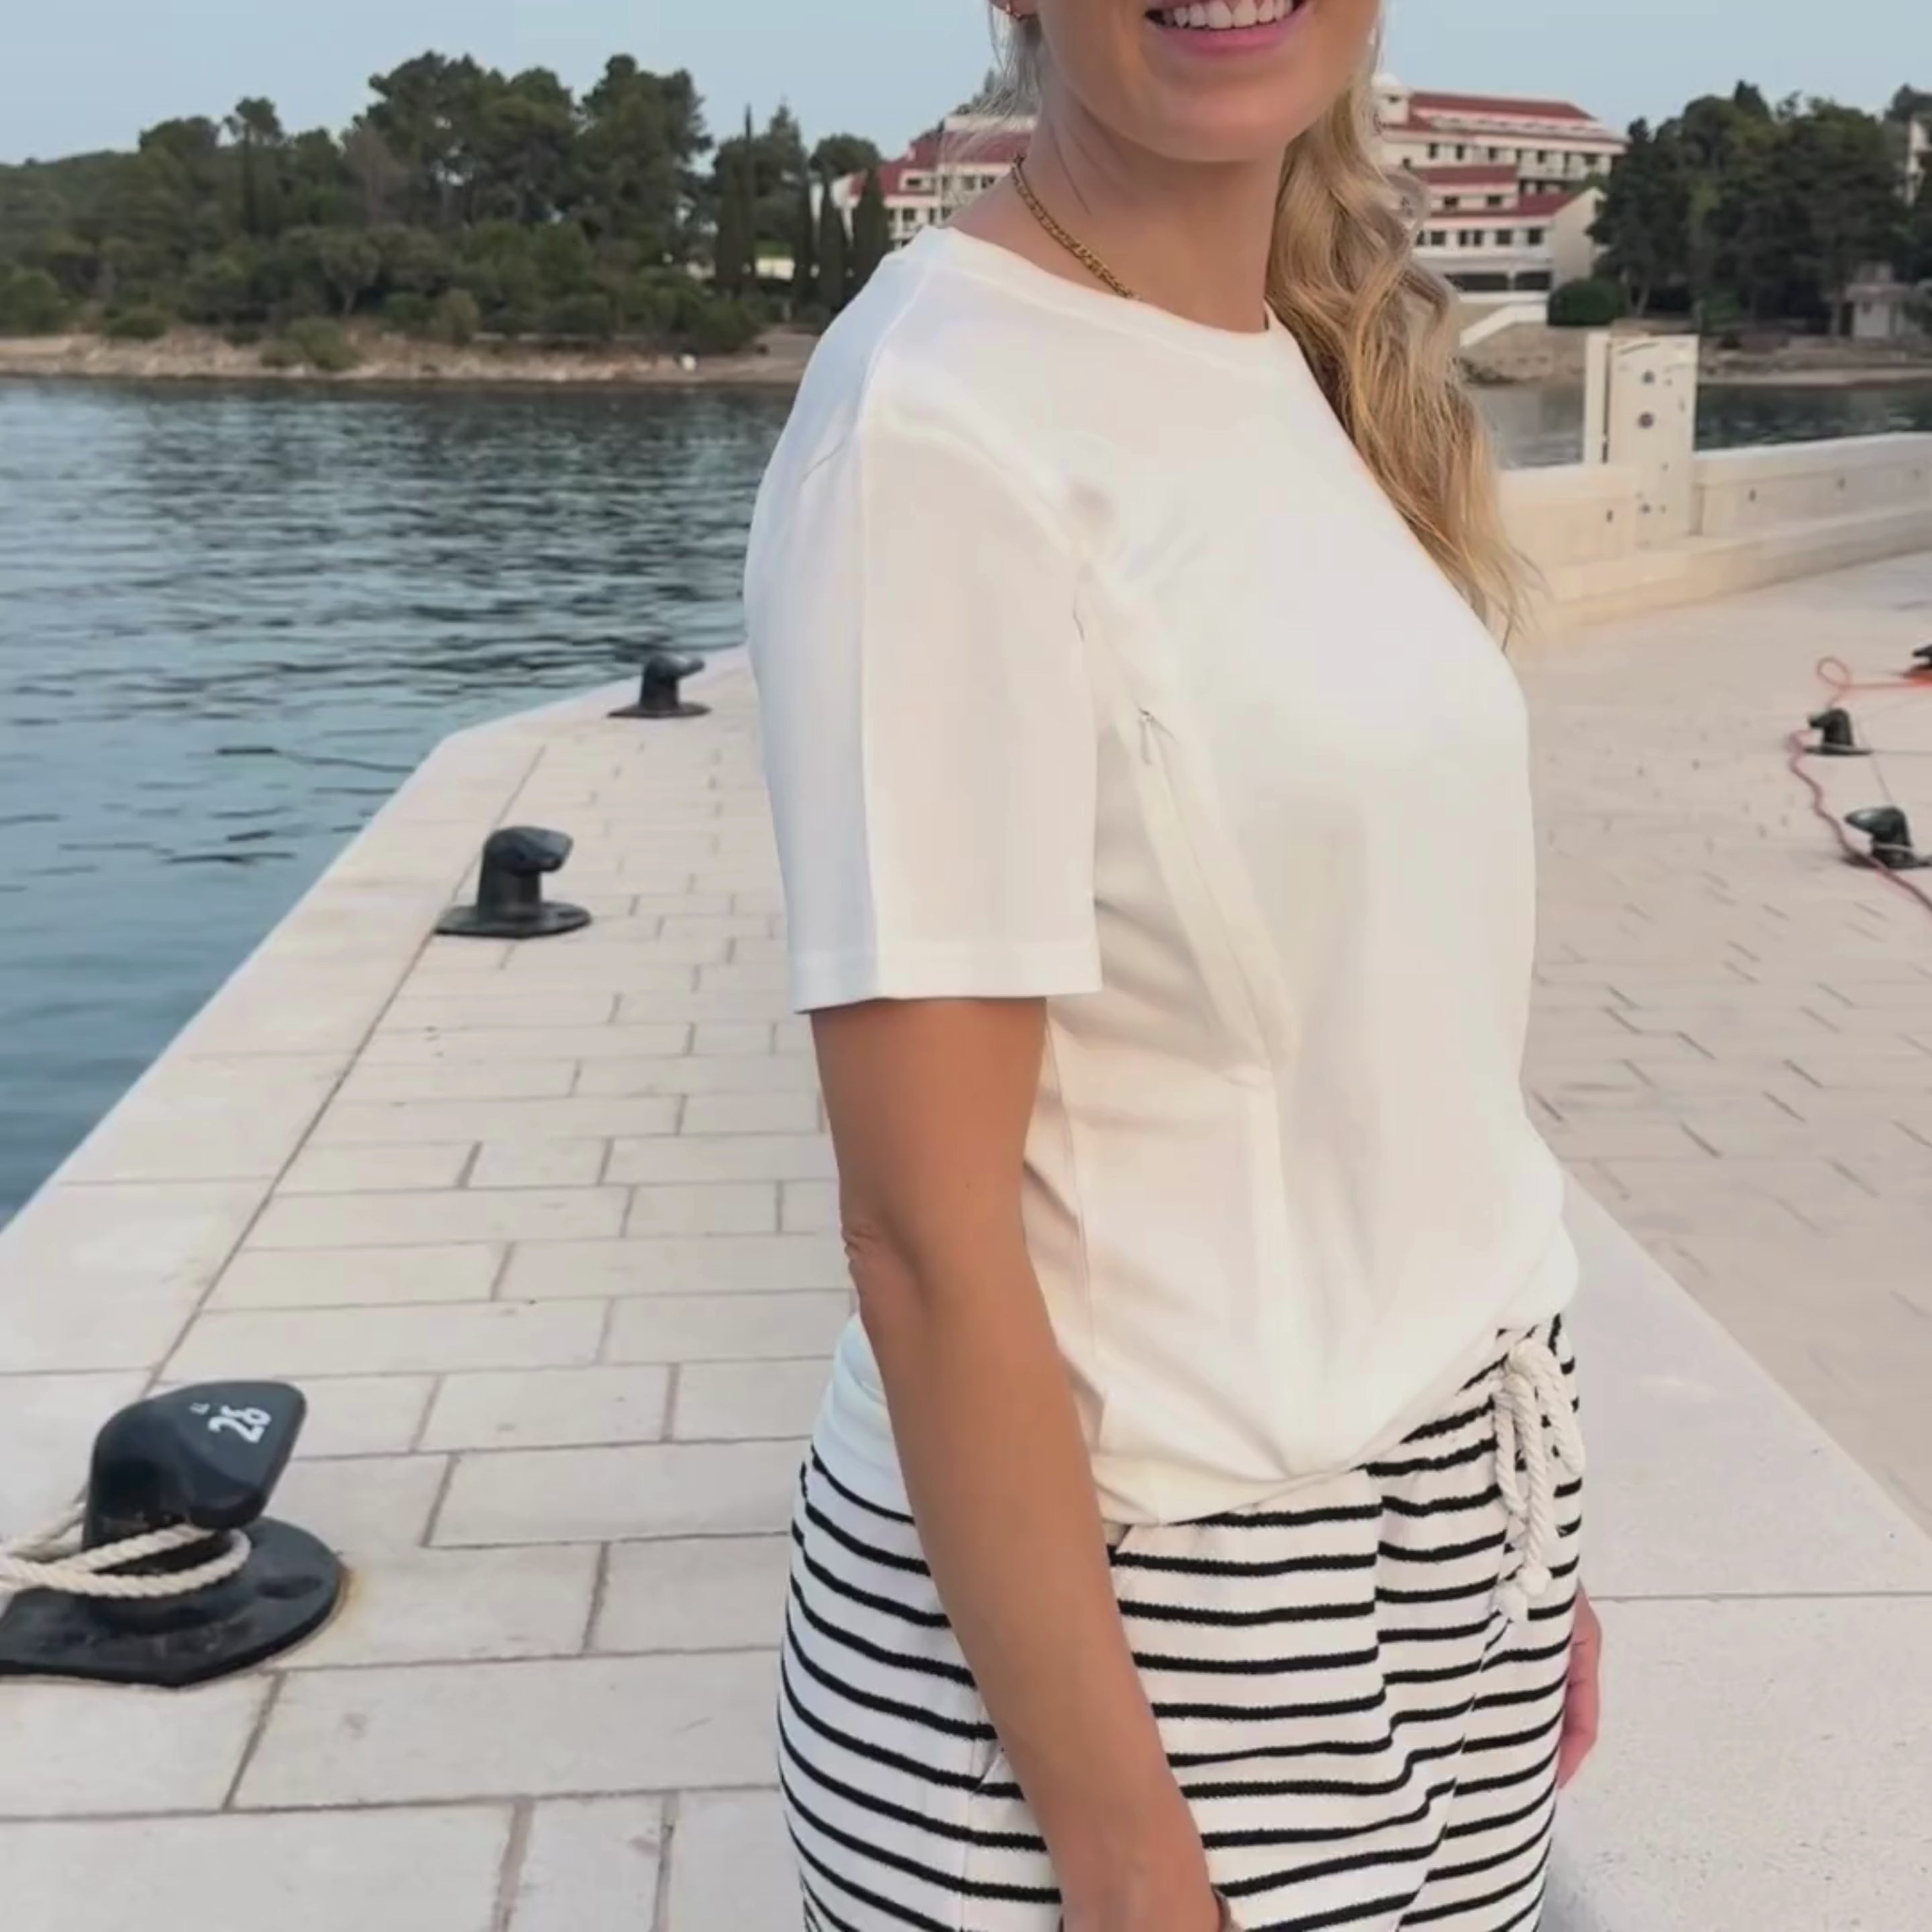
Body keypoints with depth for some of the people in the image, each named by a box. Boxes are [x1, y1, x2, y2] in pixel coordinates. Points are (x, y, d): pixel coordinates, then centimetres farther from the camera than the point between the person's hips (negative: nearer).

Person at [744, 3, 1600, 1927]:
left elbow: (1395, 1044, 7)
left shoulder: (1329, 371, 5)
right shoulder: (943, 420, -19)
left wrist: (1512, 1520, 10)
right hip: (1106, 1599, -7)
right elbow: (928, 1239, -19)